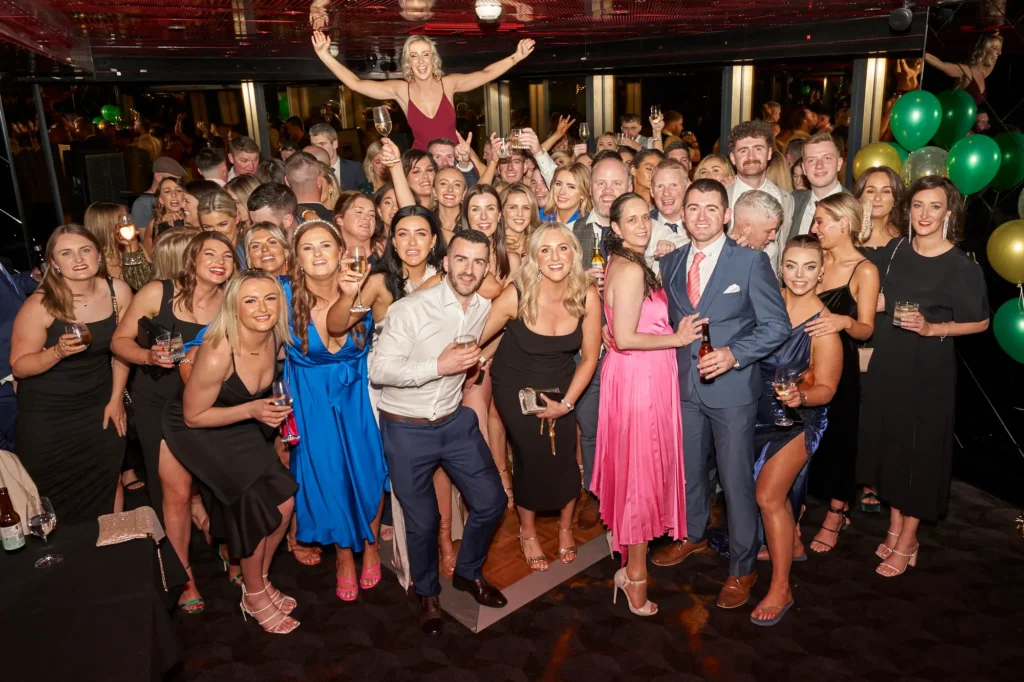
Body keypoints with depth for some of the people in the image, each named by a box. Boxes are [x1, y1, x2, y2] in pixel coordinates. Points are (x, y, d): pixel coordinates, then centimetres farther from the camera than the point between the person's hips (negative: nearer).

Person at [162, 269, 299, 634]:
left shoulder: (274, 338, -13)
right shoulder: (217, 353, -33)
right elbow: (194, 416, -21)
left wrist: (273, 412, -5)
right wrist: (252, 411, -29)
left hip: (242, 427, 6)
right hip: (198, 432, -6)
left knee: (284, 501, -2)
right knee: (259, 506, -10)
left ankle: (261, 579, 25)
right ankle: (254, 597, 14)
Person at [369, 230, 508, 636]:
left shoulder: (486, 309, -1)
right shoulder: (410, 309, -18)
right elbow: (379, 370, -21)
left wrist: (472, 362, 3)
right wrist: (438, 366, -26)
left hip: (455, 421, 5)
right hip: (406, 429, -4)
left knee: (491, 500, 5)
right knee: (422, 519, 7)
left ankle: (468, 573, 34)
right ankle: (427, 593, 36)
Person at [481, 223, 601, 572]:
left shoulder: (587, 296, -18)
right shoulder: (515, 296, -26)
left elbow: (589, 357, -7)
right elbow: (473, 341, -14)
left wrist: (566, 403, -8)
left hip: (560, 386, 2)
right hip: (515, 387, -2)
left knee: (564, 459, 1)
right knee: (532, 460, 2)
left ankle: (566, 527, 34)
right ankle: (527, 533, 32)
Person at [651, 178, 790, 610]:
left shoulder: (751, 261, -9)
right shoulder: (670, 263, 6)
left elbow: (776, 325, -10)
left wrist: (733, 354, -22)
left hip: (732, 386, -5)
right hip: (684, 384, 5)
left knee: (737, 479, 4)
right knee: (689, 469, 20)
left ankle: (742, 567, 23)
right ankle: (693, 535, 44)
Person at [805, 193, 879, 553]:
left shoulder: (864, 271, -10)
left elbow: (866, 329, -12)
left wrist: (845, 322, -32)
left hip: (839, 365, -4)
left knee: (837, 436, 6)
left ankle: (835, 516, 24)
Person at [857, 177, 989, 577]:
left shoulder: (961, 266, -13)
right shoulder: (898, 250, 1)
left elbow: (980, 322, -7)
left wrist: (931, 328, -18)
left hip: (929, 369, -5)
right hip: (888, 362, 5)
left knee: (919, 449, 4)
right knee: (889, 442, 13)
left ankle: (907, 542, 20)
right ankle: (895, 526, 30)